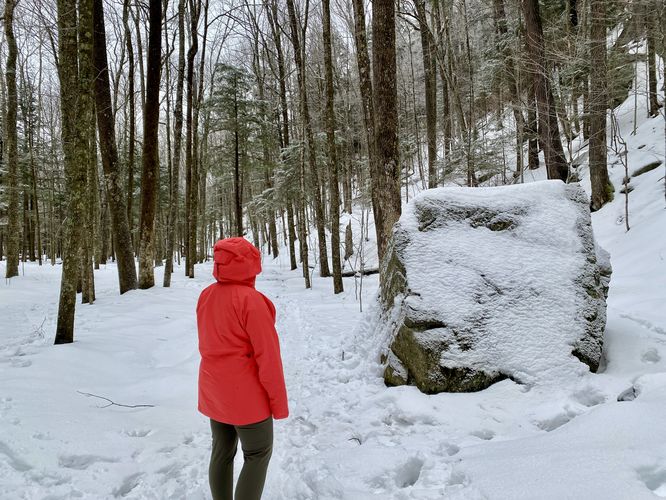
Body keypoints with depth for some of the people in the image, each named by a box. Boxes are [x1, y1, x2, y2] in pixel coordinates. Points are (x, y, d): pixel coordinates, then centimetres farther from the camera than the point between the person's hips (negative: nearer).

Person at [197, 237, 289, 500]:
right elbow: (267, 355, -19)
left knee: (221, 453, 17)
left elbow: (207, 344, 9)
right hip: (246, 394, -7)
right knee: (258, 455, 10)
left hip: (213, 390, 7)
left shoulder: (206, 296, -1)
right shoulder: (250, 299, -23)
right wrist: (278, 401, -9)